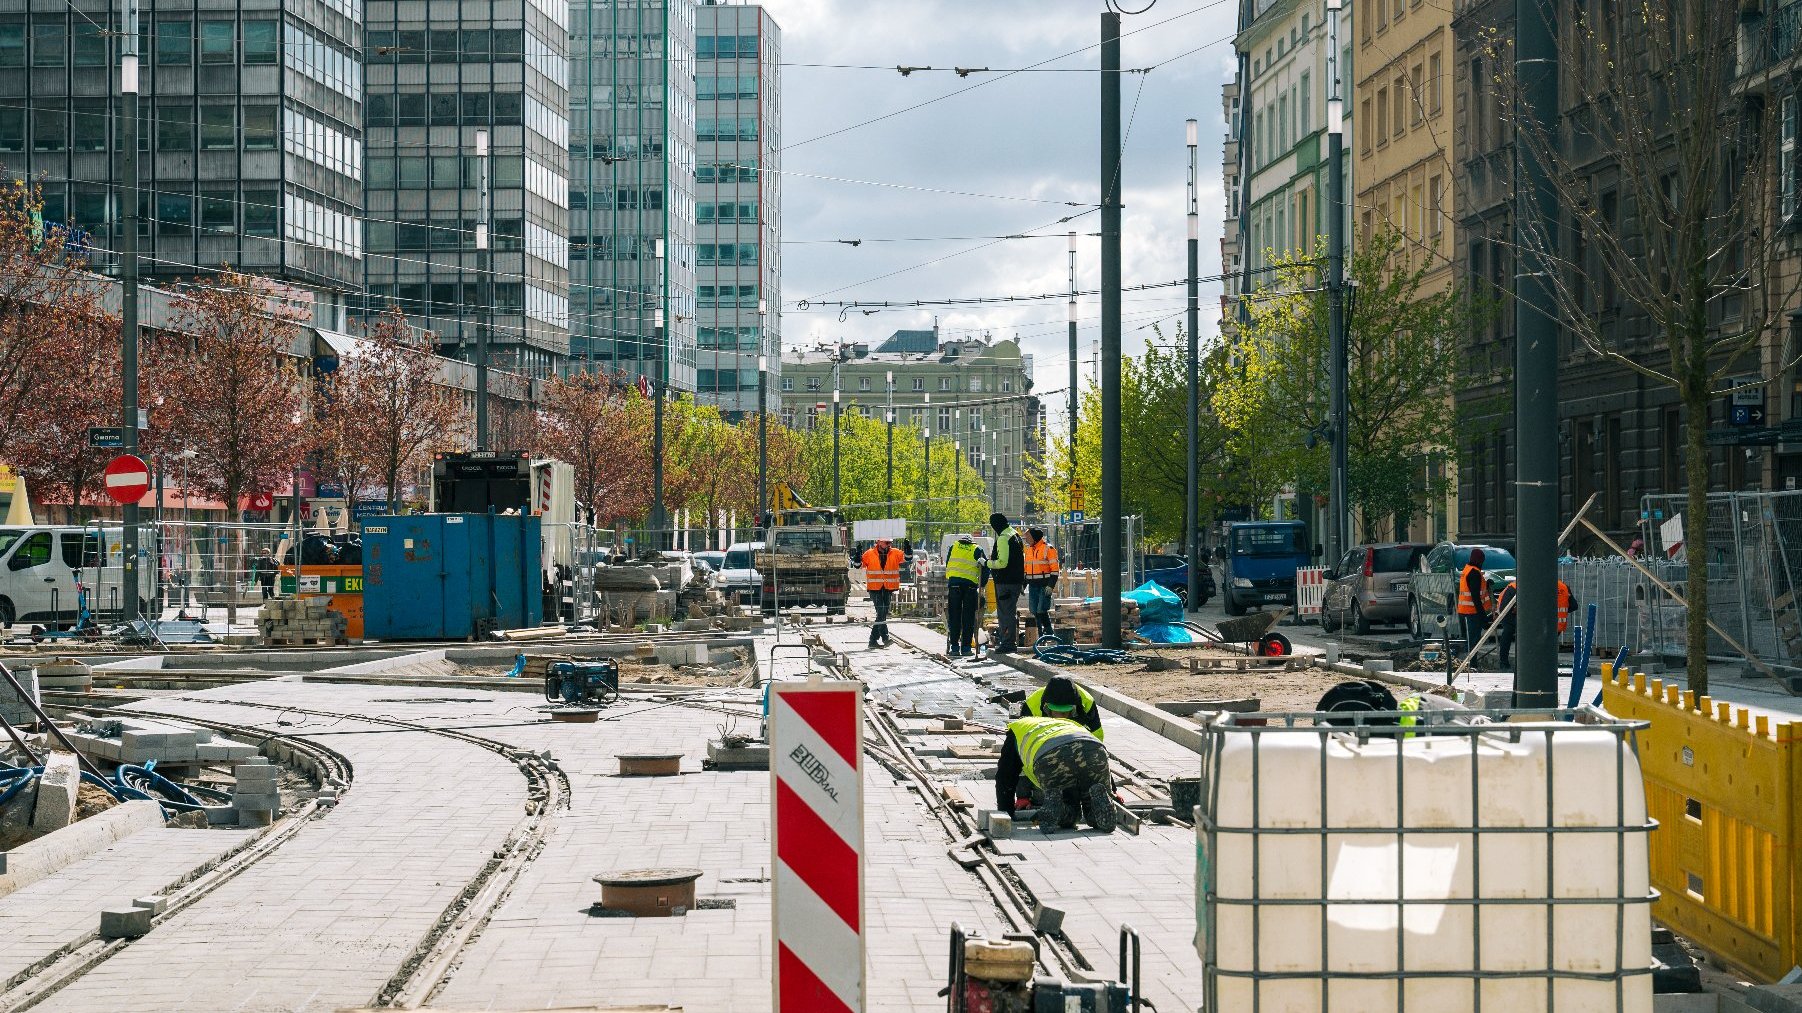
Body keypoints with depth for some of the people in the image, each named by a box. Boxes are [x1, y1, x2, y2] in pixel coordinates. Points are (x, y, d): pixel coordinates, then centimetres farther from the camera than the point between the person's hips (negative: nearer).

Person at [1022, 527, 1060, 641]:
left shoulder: (1048, 548, -8)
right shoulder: (1028, 550, 15)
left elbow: (1054, 569, -10)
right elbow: (1025, 568, 23)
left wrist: (1050, 585, -17)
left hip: (1045, 585, -7)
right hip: (1033, 585, 7)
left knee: (1042, 610, -13)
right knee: (1034, 611, 6)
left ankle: (1048, 633, -3)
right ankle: (1041, 634, 14)